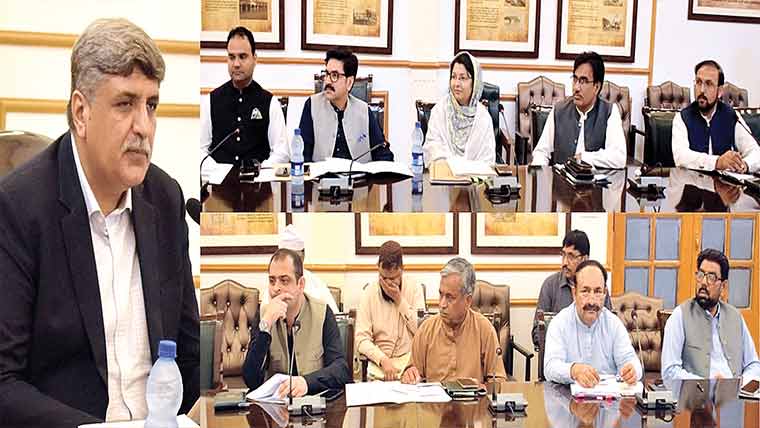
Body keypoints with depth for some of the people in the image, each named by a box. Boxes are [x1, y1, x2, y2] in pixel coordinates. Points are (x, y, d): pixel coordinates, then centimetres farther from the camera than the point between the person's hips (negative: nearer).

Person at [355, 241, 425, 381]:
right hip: (379, 360, 0)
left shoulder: (414, 288, 1)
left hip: (409, 359, 0)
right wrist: (383, 360, -20)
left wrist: (399, 300, -10)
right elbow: (361, 339, -5)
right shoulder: (369, 293, 0)